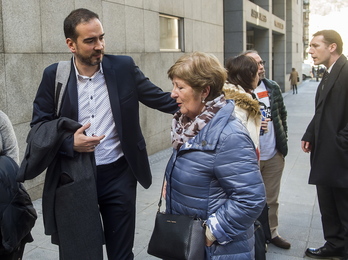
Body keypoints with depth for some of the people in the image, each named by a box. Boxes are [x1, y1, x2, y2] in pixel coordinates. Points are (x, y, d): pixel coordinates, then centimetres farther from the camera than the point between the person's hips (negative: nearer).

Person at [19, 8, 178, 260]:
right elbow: (39, 126, 1)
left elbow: (160, 98, 0)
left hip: (118, 175, 1)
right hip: (73, 178, 0)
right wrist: (69, 142, -16)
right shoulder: (54, 75, -3)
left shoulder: (124, 67, -2)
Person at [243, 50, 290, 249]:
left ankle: (272, 232, 37)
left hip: (275, 155, 5)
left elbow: (282, 115, 12)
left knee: (272, 199, 20)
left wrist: (283, 141, 10)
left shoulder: (273, 87, 4)